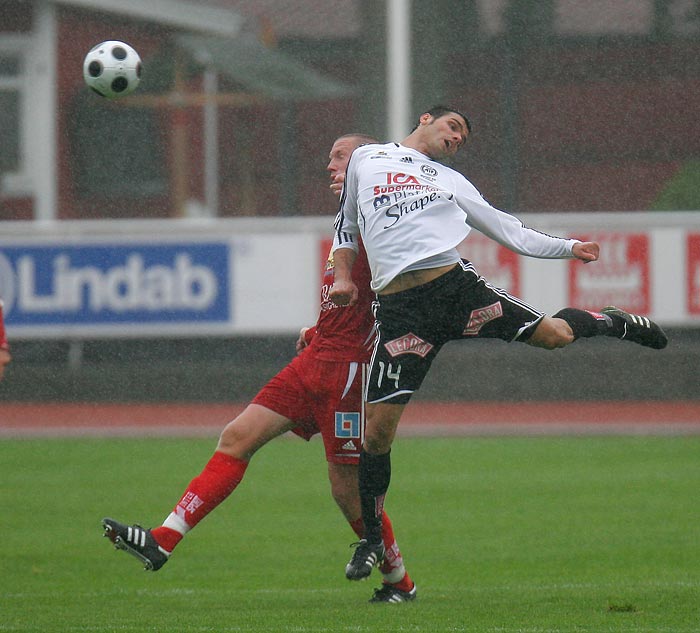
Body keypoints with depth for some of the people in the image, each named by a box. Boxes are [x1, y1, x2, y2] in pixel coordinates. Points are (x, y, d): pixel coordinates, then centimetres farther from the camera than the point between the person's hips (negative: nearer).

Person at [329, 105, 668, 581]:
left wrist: (569, 248, 20)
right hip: (399, 306, -1)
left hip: (455, 283, 1)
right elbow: (346, 226, 26)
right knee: (378, 427, -8)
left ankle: (617, 322, 28)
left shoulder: (451, 181, 21)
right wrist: (343, 275, 10)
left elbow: (509, 232, 24)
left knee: (554, 334, -8)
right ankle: (372, 540, 9)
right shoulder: (366, 159, 20)